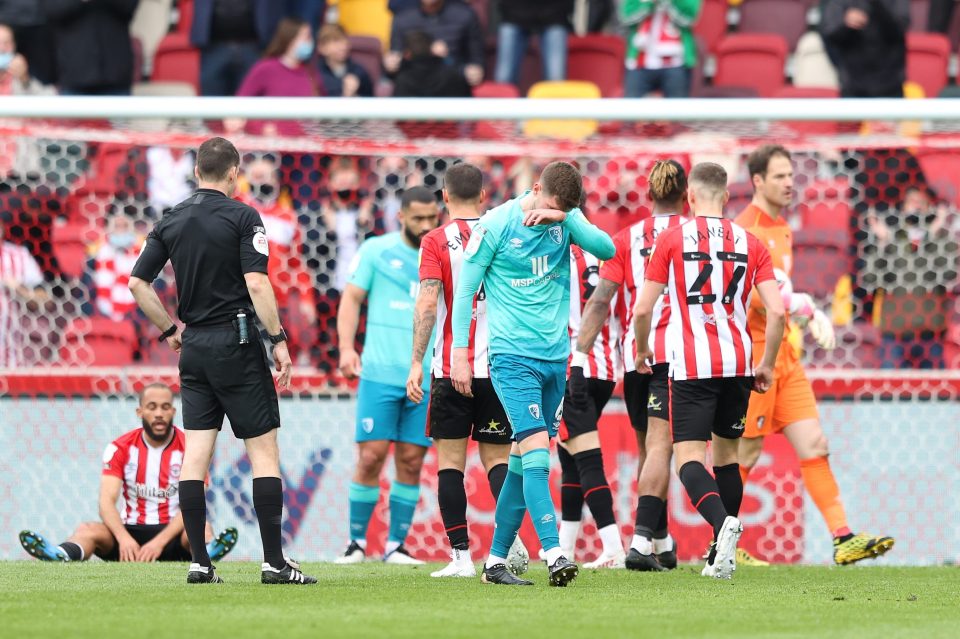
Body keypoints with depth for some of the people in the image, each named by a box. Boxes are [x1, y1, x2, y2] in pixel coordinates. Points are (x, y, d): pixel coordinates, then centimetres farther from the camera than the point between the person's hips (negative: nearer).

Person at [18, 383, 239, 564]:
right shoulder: (121, 448, 2)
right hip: (131, 530, 2)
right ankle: (61, 556, -61)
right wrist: (124, 538, -30)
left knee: (201, 529, -34)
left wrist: (160, 541, -30)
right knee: (88, 530, -27)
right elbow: (107, 501, -9)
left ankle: (207, 552, -71)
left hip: (172, 532, -2)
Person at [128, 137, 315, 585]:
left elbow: (138, 283, 9)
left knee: (196, 451, 4)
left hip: (193, 347, 5)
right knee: (263, 447, -2)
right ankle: (273, 561, -6)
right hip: (236, 344, -5)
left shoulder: (172, 220, 8)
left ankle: (199, 562, 0)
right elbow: (256, 283, -16)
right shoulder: (241, 217, -8)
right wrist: (278, 340, -11)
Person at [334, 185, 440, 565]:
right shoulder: (376, 250, 5)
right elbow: (352, 297, 4)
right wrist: (347, 348, -9)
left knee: (411, 462, 0)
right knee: (371, 456, -6)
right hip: (380, 373, -2)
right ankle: (357, 541, 5)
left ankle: (396, 545, 8)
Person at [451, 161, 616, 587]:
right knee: (536, 450, -18)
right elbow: (465, 291, -3)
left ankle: (496, 560, 17)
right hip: (512, 356, -5)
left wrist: (565, 217, -21)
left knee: (523, 462, 9)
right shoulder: (496, 225, -8)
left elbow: (607, 249, -10)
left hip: (555, 356, 5)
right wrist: (460, 353, -6)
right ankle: (553, 554, -26)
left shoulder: (566, 219, 5)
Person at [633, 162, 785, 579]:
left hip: (692, 366, -3)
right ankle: (723, 554, 17)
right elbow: (777, 310, 0)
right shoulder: (750, 244, 7)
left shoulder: (672, 240, 0)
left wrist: (642, 351, 18)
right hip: (737, 363, 3)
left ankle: (723, 522, -34)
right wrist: (767, 365, 13)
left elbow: (642, 309, -1)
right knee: (726, 453, 17)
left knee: (688, 457, -6)